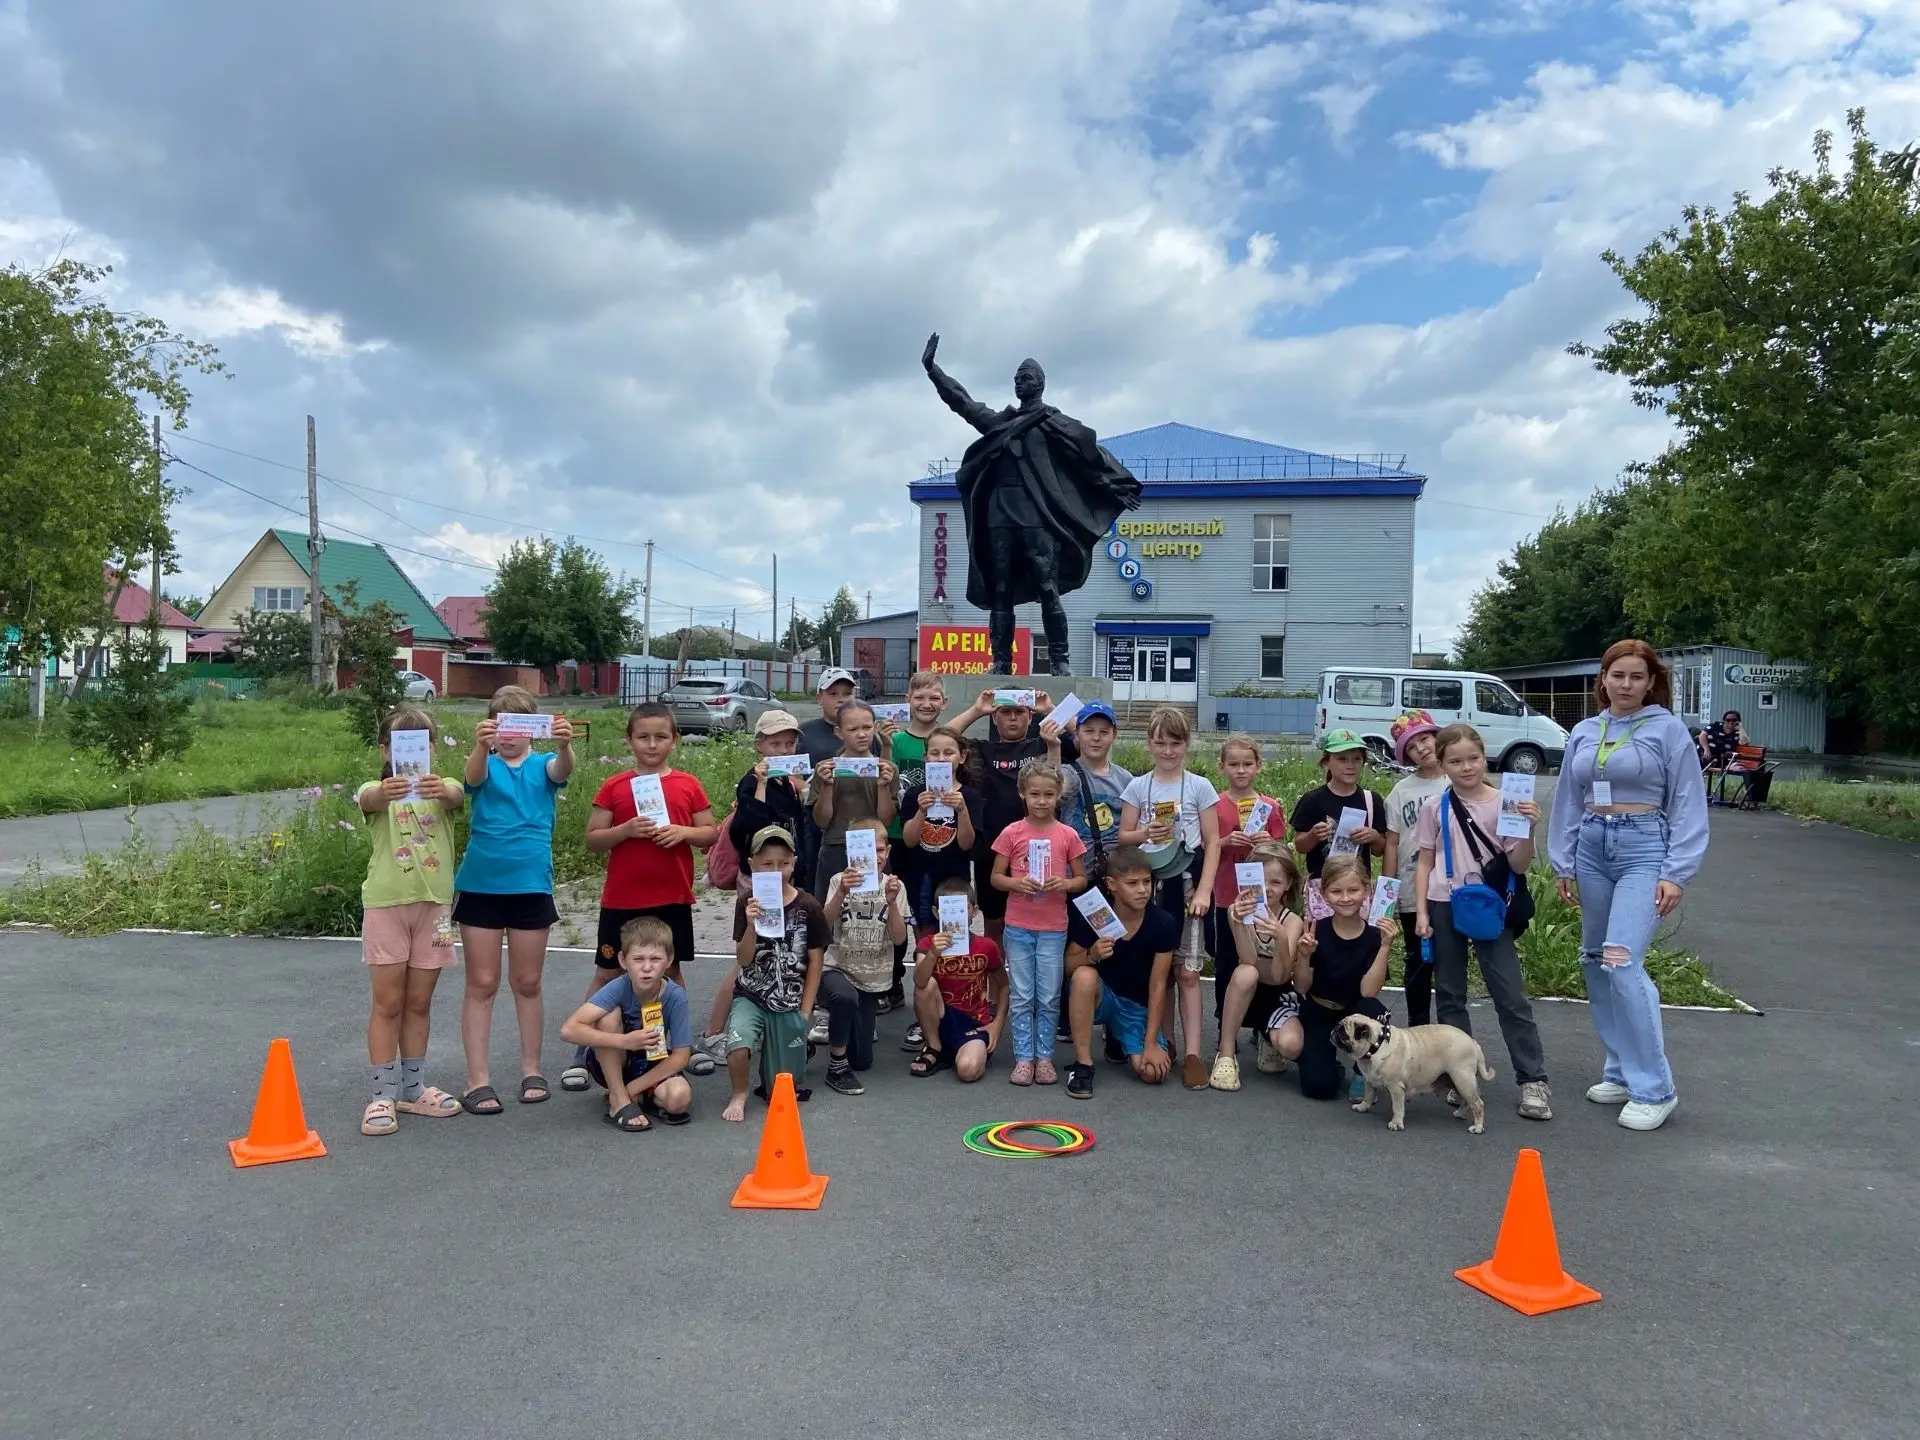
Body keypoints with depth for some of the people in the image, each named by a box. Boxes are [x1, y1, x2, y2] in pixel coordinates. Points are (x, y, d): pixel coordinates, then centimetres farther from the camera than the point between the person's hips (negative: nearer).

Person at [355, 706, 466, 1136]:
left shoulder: (442, 787, 2)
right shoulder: (378, 791, -2)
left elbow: (457, 795, -23)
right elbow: (367, 800, -28)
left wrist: (442, 790, -49)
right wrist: (384, 793, -53)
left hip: (432, 904, 2)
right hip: (386, 904, -2)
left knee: (419, 1003, 12)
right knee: (388, 1003, 2)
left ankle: (413, 1088, 23)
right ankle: (383, 1095, 10)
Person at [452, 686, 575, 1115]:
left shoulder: (542, 767, 5)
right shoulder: (486, 766, 2)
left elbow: (563, 770, -18)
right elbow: (474, 775, -22)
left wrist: (564, 745, -42)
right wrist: (481, 745, -45)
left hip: (531, 886, 1)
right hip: (480, 885, -1)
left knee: (528, 983, 11)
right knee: (481, 984, 3)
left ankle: (532, 1070, 22)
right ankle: (477, 1080, 8)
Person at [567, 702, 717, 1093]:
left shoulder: (688, 785, 3)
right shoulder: (614, 786, 0)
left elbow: (712, 833, 6)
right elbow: (592, 841, 0)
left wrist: (683, 832, -13)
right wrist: (626, 830, -17)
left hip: (672, 897, 1)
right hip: (621, 898, -1)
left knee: (670, 971, 12)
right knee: (607, 974, 6)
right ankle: (583, 1053, 13)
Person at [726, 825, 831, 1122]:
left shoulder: (808, 907, -8)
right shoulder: (747, 903, -6)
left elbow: (815, 962, -1)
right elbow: (744, 960, -7)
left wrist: (804, 1013, -2)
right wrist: (751, 926, -25)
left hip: (791, 1003, 0)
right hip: (751, 996, 0)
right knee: (738, 1047, -30)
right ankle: (739, 1094, 2)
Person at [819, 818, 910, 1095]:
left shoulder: (894, 886, -2)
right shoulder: (840, 881, -7)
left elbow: (899, 939, -9)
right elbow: (824, 925, -21)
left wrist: (891, 903, -23)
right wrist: (842, 893, -35)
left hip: (872, 978, 3)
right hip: (837, 968, -3)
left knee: (862, 1060, 8)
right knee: (845, 997, -40)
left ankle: (840, 1028, 43)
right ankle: (836, 1066, -17)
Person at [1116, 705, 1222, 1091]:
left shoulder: (1200, 786, 0)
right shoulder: (1138, 786, 5)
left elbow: (1212, 843, -1)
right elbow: (1123, 837, 6)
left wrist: (1203, 890, -10)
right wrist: (1146, 834, -15)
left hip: (1187, 881, -2)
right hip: (1149, 881, 2)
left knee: (1187, 971, -2)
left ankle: (1192, 1053, 0)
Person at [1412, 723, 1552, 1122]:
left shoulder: (1504, 803, -3)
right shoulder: (1436, 807, 2)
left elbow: (1518, 866, -2)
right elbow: (1425, 863, 6)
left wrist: (1528, 830, -18)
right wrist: (1421, 911, -1)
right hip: (1444, 906, 2)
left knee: (1511, 995, -3)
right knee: (1450, 995, 9)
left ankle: (1533, 1080, 4)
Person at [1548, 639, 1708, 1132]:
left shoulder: (1667, 729, -3)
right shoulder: (1583, 733, 10)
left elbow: (1687, 806, -5)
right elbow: (1568, 801, 15)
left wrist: (1676, 873, -10)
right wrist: (1562, 864, 13)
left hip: (1644, 849, -6)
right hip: (1592, 848, 6)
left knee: (1622, 962, -16)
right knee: (1595, 963, 8)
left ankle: (1654, 1088, -6)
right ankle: (1621, 1071, 21)